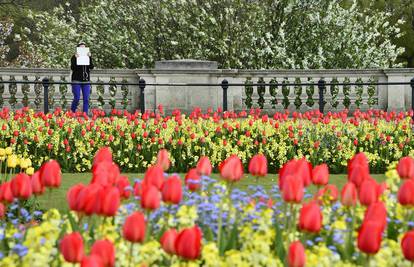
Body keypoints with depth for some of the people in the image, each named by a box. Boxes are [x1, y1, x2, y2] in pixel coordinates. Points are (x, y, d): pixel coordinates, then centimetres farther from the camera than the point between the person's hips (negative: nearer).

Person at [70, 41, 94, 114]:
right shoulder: (74, 57, 2)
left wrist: (90, 57, -16)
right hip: (77, 81, -3)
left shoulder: (88, 57, 10)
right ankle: (72, 112, 12)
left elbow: (91, 67, -4)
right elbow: (72, 68, -10)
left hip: (86, 81, 3)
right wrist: (75, 58, -20)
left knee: (86, 99, -1)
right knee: (77, 98, -8)